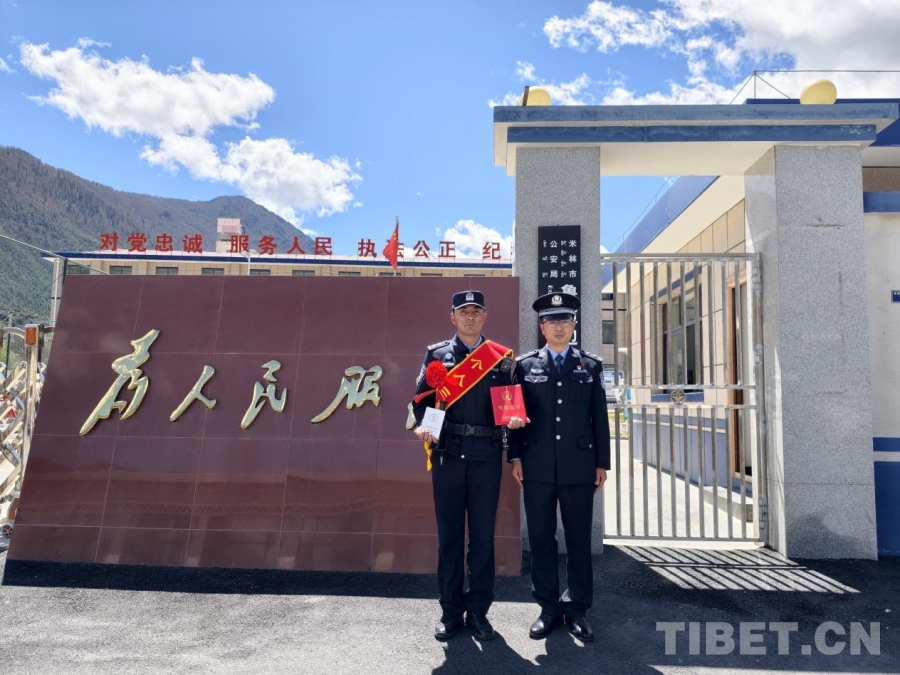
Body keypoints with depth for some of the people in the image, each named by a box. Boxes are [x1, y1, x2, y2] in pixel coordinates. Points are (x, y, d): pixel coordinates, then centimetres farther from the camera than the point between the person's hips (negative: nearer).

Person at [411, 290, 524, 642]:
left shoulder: (501, 357, 8)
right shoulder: (436, 354, 8)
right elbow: (422, 398, 5)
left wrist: (513, 419, -12)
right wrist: (422, 425, -13)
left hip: (486, 455, 0)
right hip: (447, 453, 0)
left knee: (483, 534, 6)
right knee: (449, 533, 7)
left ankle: (478, 610, 20)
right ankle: (451, 611, 20)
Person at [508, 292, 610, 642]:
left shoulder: (590, 365, 9)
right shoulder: (525, 365, 6)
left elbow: (599, 418, 7)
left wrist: (602, 462, 3)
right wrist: (515, 457, -2)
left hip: (579, 466, 1)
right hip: (537, 467, 0)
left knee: (579, 539, 7)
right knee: (541, 538, 7)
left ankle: (576, 608, 21)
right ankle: (549, 607, 21)